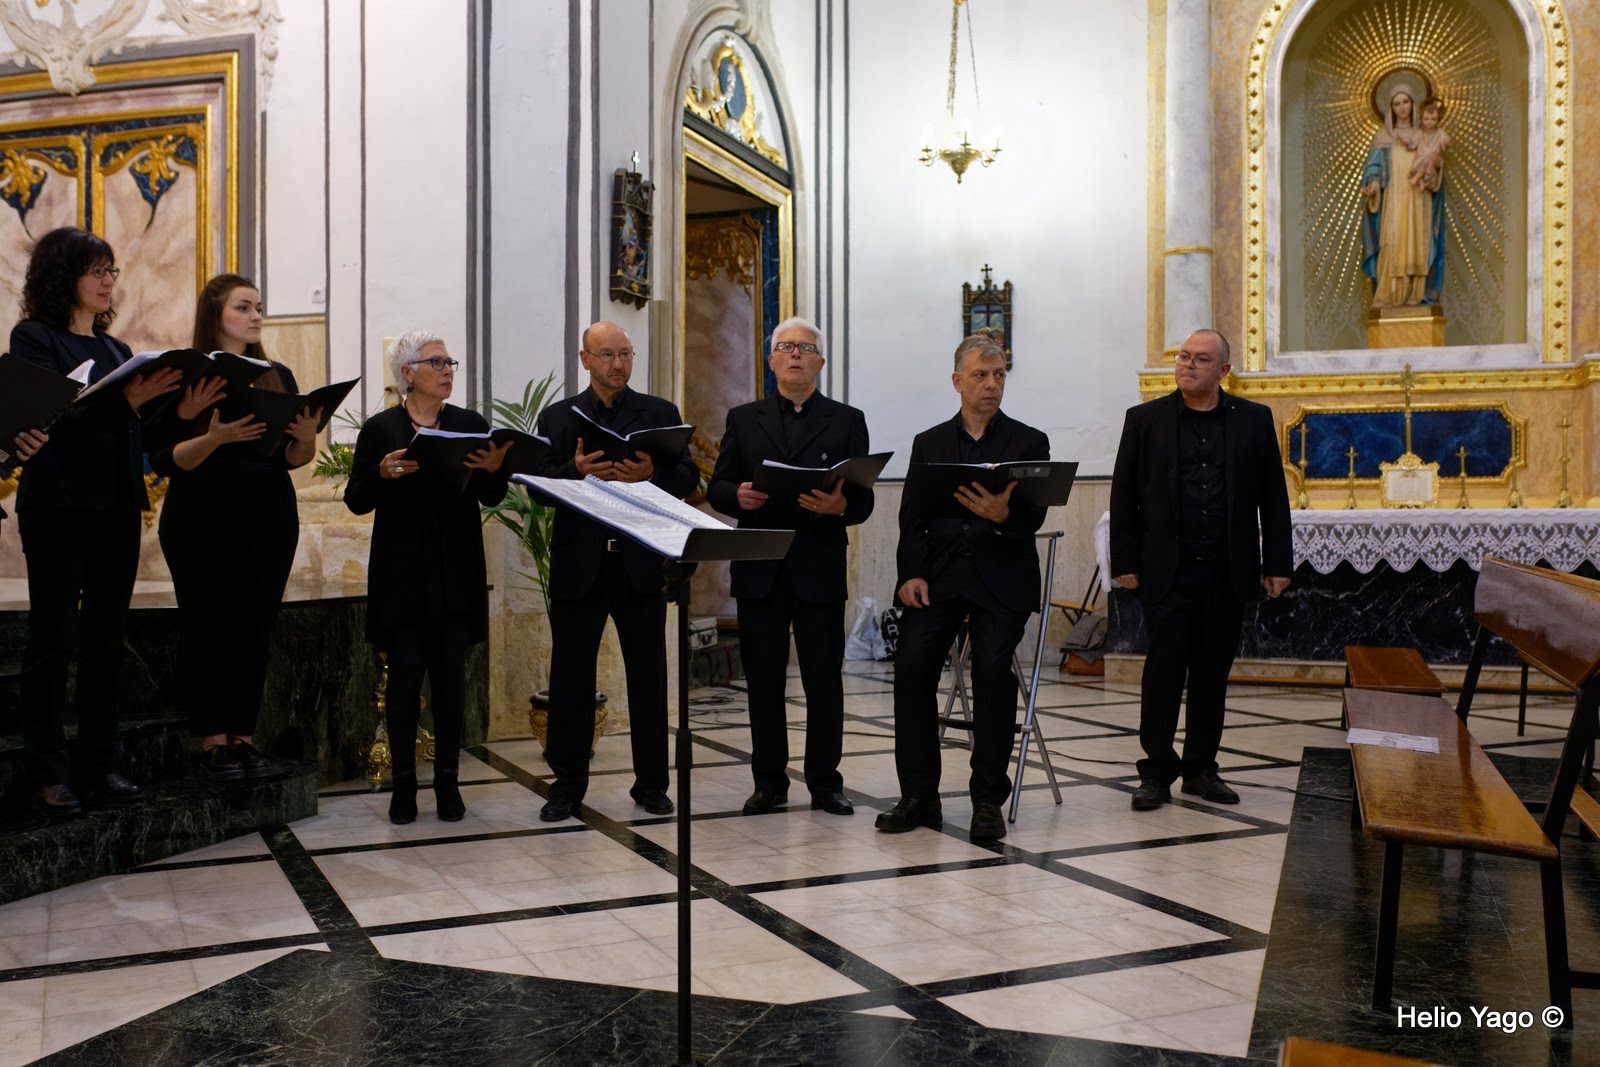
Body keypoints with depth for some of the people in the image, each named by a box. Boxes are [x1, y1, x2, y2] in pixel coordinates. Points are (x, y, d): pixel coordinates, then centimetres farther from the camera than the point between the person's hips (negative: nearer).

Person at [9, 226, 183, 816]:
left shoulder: (117, 349, 17)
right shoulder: (34, 337, -2)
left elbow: (134, 430, 13)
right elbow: (54, 417, -15)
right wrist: (126, 400, -28)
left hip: (117, 507, 6)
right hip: (59, 505, -6)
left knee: (106, 638, 8)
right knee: (54, 640, -1)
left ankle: (100, 762, 14)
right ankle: (49, 772, 5)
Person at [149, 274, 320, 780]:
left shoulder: (278, 376, 12)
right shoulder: (187, 375, -1)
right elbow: (163, 459, -8)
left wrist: (306, 437, -9)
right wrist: (215, 437, -23)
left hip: (271, 519, 4)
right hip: (204, 520, -4)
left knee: (256, 630, 4)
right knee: (209, 630, 0)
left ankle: (244, 735, 13)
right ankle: (213, 741, 7)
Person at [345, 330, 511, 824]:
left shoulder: (470, 424, 9)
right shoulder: (380, 428, 4)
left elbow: (491, 497, 8)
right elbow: (356, 500, 2)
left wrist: (495, 468, -13)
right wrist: (382, 473, -17)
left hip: (456, 570, 2)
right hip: (401, 570, -1)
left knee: (451, 672, 2)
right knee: (405, 671, 0)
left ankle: (448, 782, 12)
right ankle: (403, 782, 11)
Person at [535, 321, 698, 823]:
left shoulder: (661, 413, 8)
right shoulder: (558, 418, 9)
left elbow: (688, 478, 1)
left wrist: (650, 474, -19)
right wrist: (577, 471, -20)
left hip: (641, 562, 0)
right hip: (578, 564, 0)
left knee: (648, 675, 6)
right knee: (571, 677, 5)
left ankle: (651, 783, 17)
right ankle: (567, 785, 16)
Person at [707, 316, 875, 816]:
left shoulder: (847, 421, 8)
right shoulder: (743, 419, 12)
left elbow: (863, 500, 1)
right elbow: (717, 488, 9)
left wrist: (839, 506, -21)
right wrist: (738, 496, -14)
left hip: (820, 568, -1)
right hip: (759, 569, 1)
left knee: (824, 679, 3)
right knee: (763, 679, 6)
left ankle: (825, 782, 14)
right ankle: (769, 781, 16)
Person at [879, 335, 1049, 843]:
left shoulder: (1029, 442, 9)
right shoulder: (928, 443, 15)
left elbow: (1033, 519, -2)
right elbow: (912, 519, 8)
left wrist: (1003, 515, -25)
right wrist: (911, 574, -9)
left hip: (1001, 576, -2)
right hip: (938, 574, 2)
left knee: (992, 667, -23)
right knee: (912, 665, -17)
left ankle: (989, 799, -8)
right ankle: (919, 797, -5)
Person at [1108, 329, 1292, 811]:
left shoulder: (1254, 420, 7)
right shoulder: (1145, 420, 4)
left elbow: (1273, 497, 7)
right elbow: (1124, 497, 2)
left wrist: (1277, 563, 3)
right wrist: (1125, 562, -3)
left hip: (1229, 572, 2)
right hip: (1168, 571, -2)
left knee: (1212, 673, 9)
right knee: (1163, 672, -1)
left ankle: (1201, 768, 20)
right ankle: (1157, 771, 8)